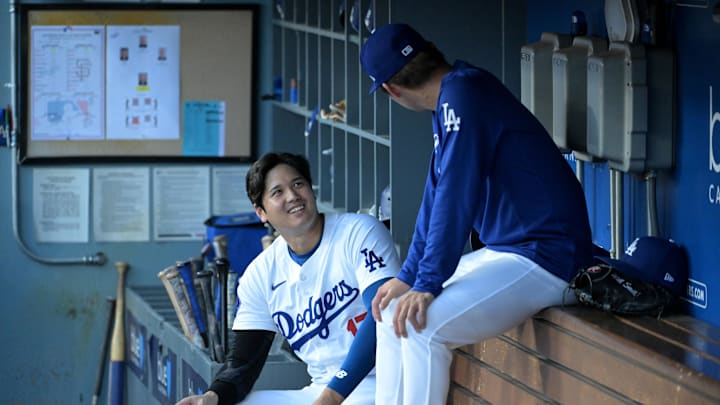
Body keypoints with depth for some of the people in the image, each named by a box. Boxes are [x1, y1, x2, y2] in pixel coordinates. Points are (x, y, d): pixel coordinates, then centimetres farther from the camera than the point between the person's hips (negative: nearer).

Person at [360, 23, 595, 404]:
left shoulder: (464, 93, -18)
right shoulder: (451, 99, 12)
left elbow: (456, 199, -24)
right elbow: (437, 197, 16)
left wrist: (426, 284, -23)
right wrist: (407, 276, 13)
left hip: (547, 259, -11)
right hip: (505, 251, 11)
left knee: (421, 326, -23)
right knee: (393, 313, 11)